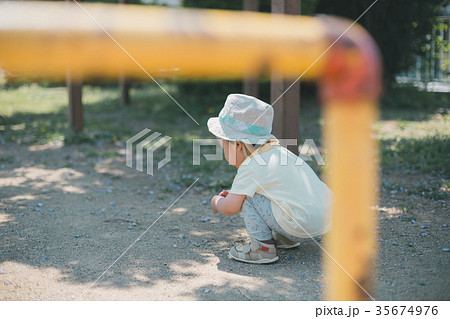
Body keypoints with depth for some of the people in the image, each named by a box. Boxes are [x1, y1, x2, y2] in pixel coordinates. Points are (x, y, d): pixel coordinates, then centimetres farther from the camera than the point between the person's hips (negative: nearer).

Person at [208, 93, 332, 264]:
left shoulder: (250, 167, -11)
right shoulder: (275, 149, 15)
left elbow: (230, 208, -10)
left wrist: (217, 201, 12)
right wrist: (233, 194, 25)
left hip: (302, 224, -9)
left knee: (246, 196, -3)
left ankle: (263, 247, -3)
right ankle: (285, 238, 23)